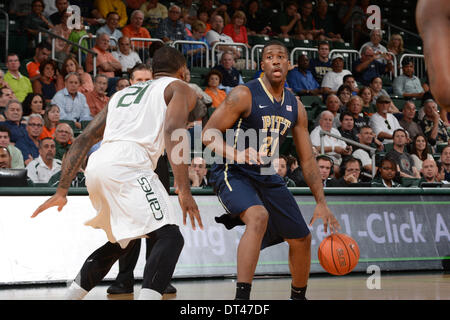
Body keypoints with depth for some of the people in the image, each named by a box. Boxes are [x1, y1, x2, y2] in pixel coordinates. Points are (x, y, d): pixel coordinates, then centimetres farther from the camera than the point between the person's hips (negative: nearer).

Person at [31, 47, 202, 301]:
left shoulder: (123, 93, 33)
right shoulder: (179, 88, 15)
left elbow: (83, 140, 25)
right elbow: (173, 132, -6)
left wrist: (62, 191, 24)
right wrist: (184, 190, -14)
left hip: (96, 167, 7)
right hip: (127, 166, -7)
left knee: (123, 242, 26)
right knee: (170, 237, -9)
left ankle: (70, 297, 28)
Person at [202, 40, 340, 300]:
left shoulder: (295, 107, 4)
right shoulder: (245, 95, -15)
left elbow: (308, 159, 8)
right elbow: (208, 134, -16)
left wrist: (322, 203, 1)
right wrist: (237, 154, -35)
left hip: (267, 176, 7)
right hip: (233, 173, -7)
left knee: (301, 238, 10)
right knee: (258, 217, -36)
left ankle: (298, 296, 35)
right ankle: (241, 298, -34)